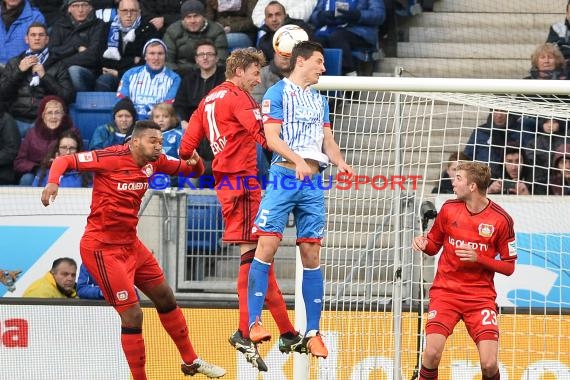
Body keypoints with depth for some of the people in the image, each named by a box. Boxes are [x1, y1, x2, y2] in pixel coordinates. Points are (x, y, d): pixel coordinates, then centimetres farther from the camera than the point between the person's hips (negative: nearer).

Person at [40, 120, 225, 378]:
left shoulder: (153, 162, 2)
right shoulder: (111, 158, -18)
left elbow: (188, 169, 12)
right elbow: (64, 161, -17)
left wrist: (195, 162, -12)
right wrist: (53, 182, -37)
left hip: (131, 245, 9)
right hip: (102, 248, -9)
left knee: (166, 299, 19)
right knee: (132, 315, -12)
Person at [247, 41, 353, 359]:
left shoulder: (319, 100, 21)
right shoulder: (277, 93, 2)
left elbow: (328, 140, 19)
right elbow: (272, 137, -8)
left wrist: (340, 163, -2)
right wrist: (298, 160, -23)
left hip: (314, 182, 5)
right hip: (284, 175, -5)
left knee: (312, 254, 3)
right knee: (267, 244, -13)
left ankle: (313, 333, 4)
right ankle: (254, 321, -10)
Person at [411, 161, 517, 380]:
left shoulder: (501, 220, -7)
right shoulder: (449, 209, 2)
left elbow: (509, 267, -1)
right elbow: (434, 245, 16)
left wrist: (478, 258, -16)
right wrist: (423, 243, -7)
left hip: (481, 296, -2)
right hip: (445, 292, 2)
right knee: (432, 353, -19)